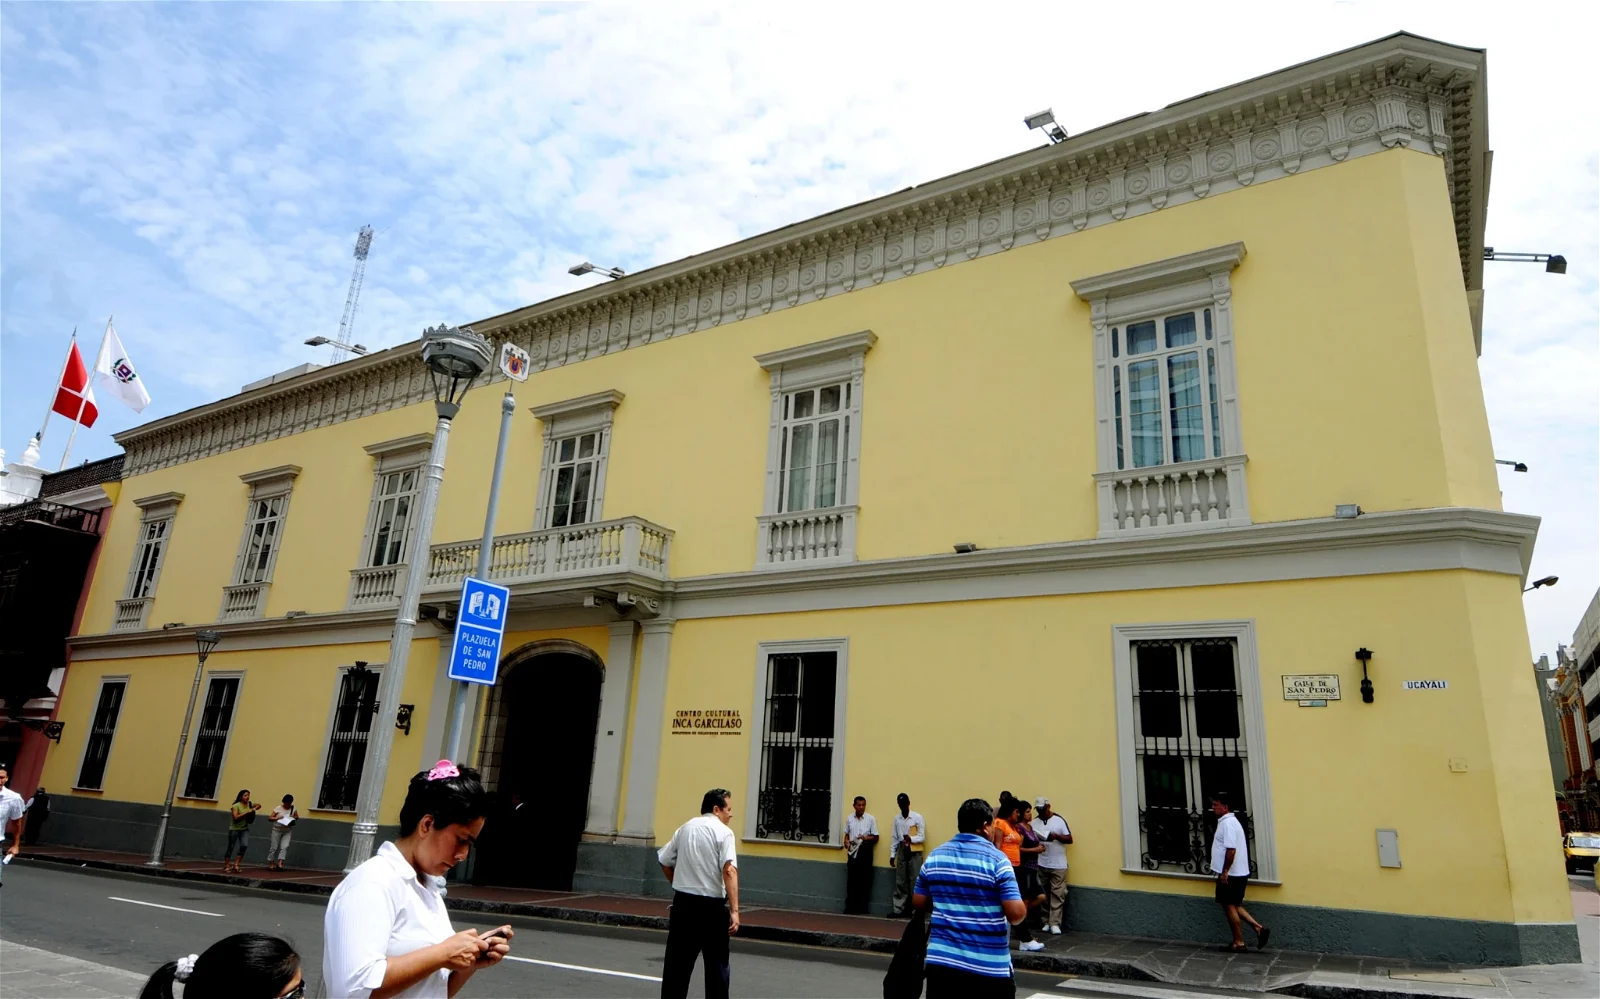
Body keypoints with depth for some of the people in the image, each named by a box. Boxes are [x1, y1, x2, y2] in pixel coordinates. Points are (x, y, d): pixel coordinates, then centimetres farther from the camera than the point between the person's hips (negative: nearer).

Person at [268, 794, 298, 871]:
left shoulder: (293, 809, 4)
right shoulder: (278, 809, -5)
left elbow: (297, 817, 13)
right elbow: (270, 818, -4)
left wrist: (294, 817, -9)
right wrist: (277, 818, -21)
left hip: (287, 831, 2)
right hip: (277, 830, -2)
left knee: (284, 847, -12)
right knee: (274, 847, 3)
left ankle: (279, 864, -15)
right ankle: (271, 864, 15)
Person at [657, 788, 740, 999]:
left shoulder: (685, 828, 10)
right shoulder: (723, 832, -8)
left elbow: (665, 861, 16)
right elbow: (729, 870, -19)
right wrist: (734, 910, -21)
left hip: (682, 902, 5)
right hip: (711, 905, -5)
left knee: (677, 962, 12)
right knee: (717, 966, 7)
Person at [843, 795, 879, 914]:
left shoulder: (871, 819, -4)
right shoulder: (849, 818, 5)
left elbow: (876, 837, 0)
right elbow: (847, 834, 13)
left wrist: (866, 838, -18)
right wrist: (846, 842, -7)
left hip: (865, 850, -2)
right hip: (853, 850, 3)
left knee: (864, 880, 0)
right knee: (851, 879, 5)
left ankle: (862, 907, 6)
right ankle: (850, 906, 13)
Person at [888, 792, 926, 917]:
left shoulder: (917, 817, -5)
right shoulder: (897, 818, 7)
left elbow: (922, 837, -7)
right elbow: (894, 838, 9)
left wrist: (911, 839, -23)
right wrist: (892, 854, 5)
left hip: (915, 852, -4)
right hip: (902, 851, 4)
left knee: (915, 881, -3)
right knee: (900, 882, 7)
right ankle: (898, 909, 11)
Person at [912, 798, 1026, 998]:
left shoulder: (934, 856, 4)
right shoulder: (997, 860, -10)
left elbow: (918, 903, 11)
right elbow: (1016, 914, -14)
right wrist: (1023, 907, 8)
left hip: (940, 961, 4)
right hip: (989, 967, -4)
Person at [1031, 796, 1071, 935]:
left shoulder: (1059, 820, -3)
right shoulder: (1035, 822, 4)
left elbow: (1069, 839, -3)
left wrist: (1056, 836, -19)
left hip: (1058, 865, -2)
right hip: (1041, 864, 2)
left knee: (1057, 894, -3)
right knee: (1043, 895, 7)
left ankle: (1055, 924, -1)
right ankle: (1046, 922, 15)